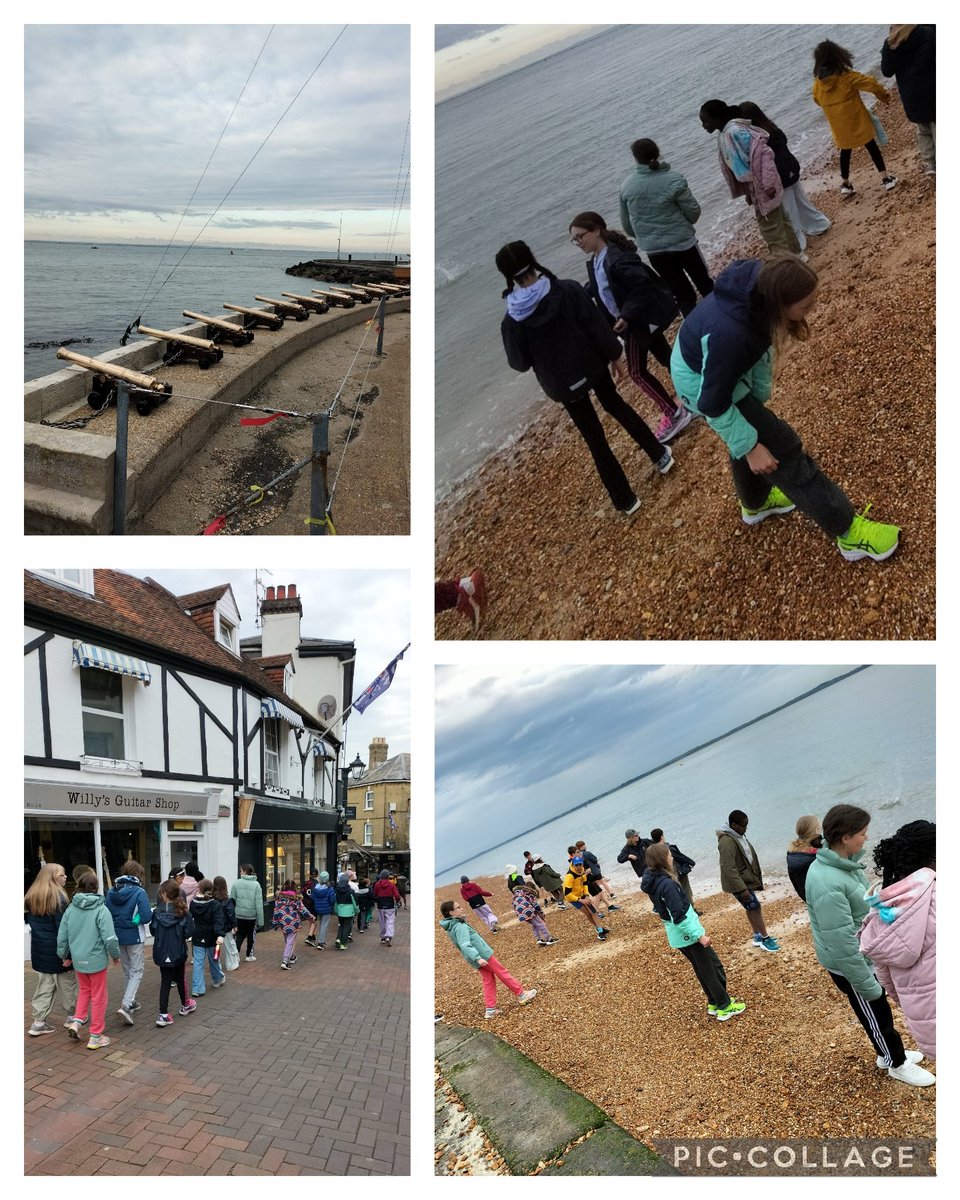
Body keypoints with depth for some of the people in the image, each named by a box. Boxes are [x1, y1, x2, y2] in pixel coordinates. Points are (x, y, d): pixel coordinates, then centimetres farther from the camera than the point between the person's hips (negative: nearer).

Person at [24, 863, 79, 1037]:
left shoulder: (30, 896, 4)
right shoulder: (58, 897, -18)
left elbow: (27, 919, 14)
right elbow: (62, 928, -20)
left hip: (39, 949, 6)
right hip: (57, 949, -6)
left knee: (44, 985, 12)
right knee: (67, 983, 10)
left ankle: (38, 1022, 8)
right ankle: (72, 1016, 22)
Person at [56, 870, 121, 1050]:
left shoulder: (71, 909, -2)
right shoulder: (101, 910, -16)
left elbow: (62, 936, 4)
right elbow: (110, 938, -18)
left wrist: (65, 956, 20)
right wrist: (116, 955, -1)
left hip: (78, 960, 4)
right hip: (96, 959, -4)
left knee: (84, 990, 27)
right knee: (98, 997, 9)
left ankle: (76, 1021, 13)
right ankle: (95, 1036, 15)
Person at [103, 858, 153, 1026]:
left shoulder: (111, 891, -2)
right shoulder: (139, 892, -17)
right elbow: (146, 917, -20)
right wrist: (152, 911, 1)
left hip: (117, 936, 5)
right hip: (134, 937, -5)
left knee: (126, 970, 22)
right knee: (137, 971, 5)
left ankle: (131, 1002, 33)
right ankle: (125, 1005, -11)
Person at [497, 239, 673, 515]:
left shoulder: (512, 320, -19)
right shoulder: (568, 290, -19)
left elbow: (520, 363, -9)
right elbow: (597, 326, -14)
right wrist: (617, 355, 0)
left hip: (562, 384, -1)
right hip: (591, 366, 1)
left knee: (594, 438, 13)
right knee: (616, 405, 31)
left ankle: (625, 500, 23)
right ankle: (660, 455, 43)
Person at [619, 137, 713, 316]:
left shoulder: (626, 186, -3)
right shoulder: (674, 179, -13)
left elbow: (626, 223, 8)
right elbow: (693, 212, -9)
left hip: (652, 249, 3)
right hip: (682, 242, -3)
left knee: (682, 294, 12)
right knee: (705, 285, 16)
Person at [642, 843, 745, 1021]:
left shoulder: (653, 881, 1)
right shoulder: (667, 884, -28)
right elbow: (679, 917, -26)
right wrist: (699, 935, -21)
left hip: (678, 937, 9)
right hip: (688, 935, -9)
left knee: (702, 970, 22)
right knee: (714, 968, 7)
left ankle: (714, 1003, 32)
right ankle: (725, 1007, 17)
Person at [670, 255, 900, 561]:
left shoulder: (761, 283, -23)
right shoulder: (729, 333, -43)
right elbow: (713, 402, -29)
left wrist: (760, 395, 3)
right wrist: (750, 447, -19)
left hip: (732, 366, 7)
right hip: (702, 382, -7)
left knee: (747, 436, 27)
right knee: (782, 447, -4)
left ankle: (755, 504, 56)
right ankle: (847, 531, 7)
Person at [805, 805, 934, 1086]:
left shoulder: (843, 862, -6)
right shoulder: (828, 884, -37)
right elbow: (842, 945, -31)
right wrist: (866, 984, -23)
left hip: (866, 954, 8)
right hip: (849, 965, -8)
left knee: (880, 1008, 27)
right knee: (876, 1015, 16)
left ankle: (889, 1053, 49)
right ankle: (897, 1064, 39)